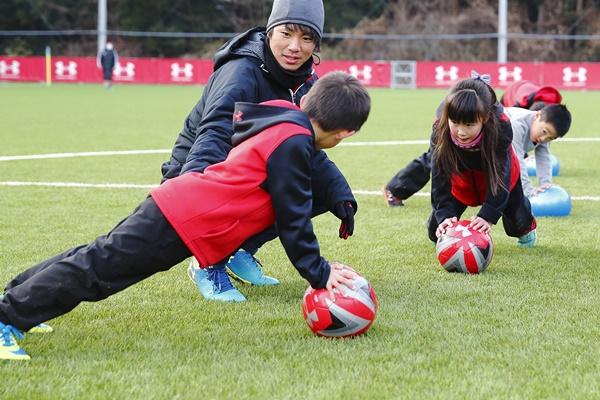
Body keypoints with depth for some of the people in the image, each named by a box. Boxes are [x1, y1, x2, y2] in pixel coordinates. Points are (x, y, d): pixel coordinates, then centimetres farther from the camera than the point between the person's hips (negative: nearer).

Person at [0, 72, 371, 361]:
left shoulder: (279, 121, 14)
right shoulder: (294, 145, -14)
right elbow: (293, 220, -11)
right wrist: (319, 274, -5)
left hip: (172, 204, 10)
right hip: (184, 224, -10)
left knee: (96, 258, 17)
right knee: (96, 270, -8)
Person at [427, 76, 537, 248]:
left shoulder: (501, 126, -43)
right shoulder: (440, 131, -39)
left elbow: (500, 175, -39)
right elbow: (440, 177, -36)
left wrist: (488, 216, -50)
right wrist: (445, 216, -50)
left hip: (496, 169, 0)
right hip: (461, 175, 1)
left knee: (517, 219, 11)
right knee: (436, 232, -4)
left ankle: (525, 228, 50)